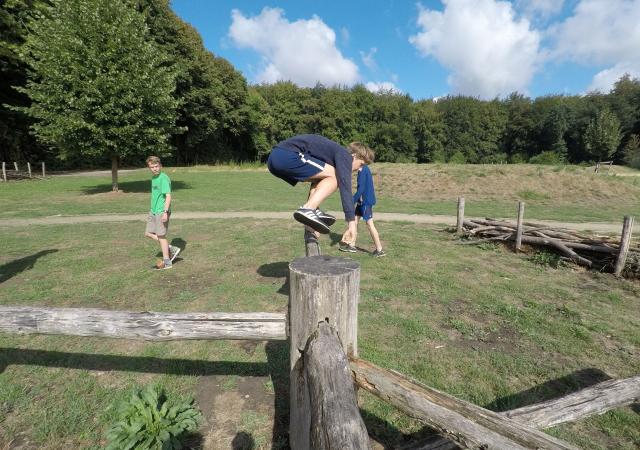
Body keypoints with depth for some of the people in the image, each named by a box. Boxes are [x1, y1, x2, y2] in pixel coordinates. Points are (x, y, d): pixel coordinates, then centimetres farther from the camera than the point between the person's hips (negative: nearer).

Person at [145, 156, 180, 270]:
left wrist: (165, 212, -27)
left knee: (161, 236, -1)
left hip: (161, 211, -9)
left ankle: (167, 262, 12)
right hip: (153, 211, 9)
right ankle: (171, 249, 19)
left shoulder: (164, 178, -16)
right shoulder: (153, 178, 12)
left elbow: (168, 196, -22)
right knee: (148, 233, 13)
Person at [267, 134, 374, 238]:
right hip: (288, 156, -10)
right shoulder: (344, 155, 4)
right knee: (335, 177, -3)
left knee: (319, 180, 24)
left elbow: (321, 189, 34)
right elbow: (345, 186, -11)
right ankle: (307, 210, -14)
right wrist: (351, 220, -12)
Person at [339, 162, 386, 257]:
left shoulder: (362, 170, -16)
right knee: (355, 220, 11)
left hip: (366, 201, -10)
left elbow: (361, 189, -21)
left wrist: (352, 202, -17)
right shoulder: (365, 169, 13)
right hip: (363, 200, 10)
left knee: (369, 224, -6)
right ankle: (352, 245, 18)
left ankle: (379, 250, 0)